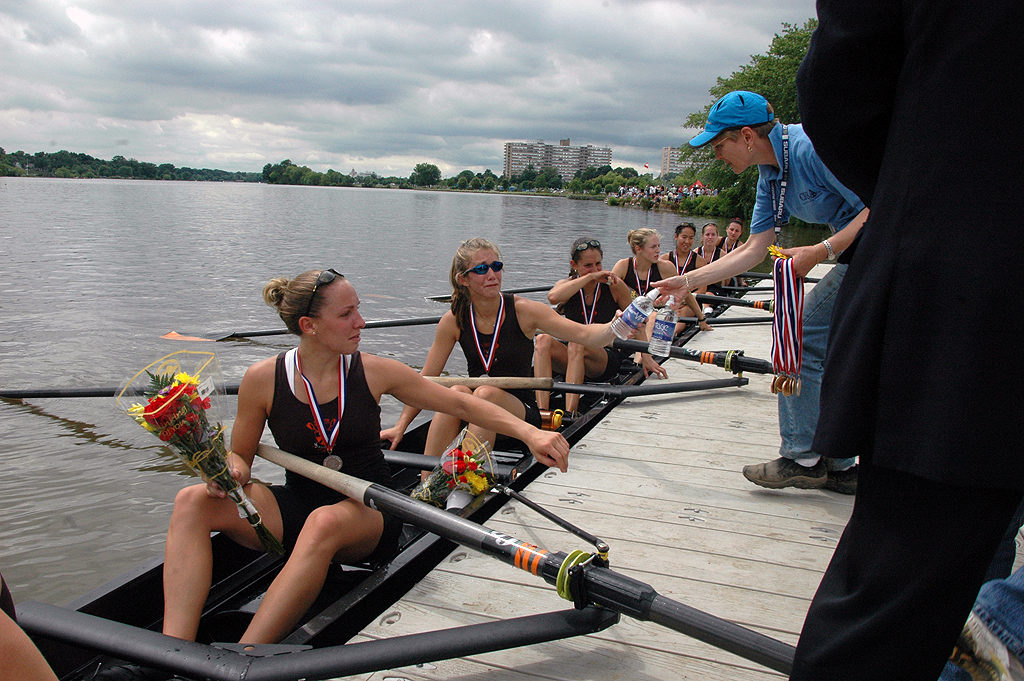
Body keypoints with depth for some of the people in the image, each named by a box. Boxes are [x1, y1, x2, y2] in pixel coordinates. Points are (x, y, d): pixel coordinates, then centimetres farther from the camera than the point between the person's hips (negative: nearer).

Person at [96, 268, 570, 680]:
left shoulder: (373, 372, -5)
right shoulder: (263, 379, -5)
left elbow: (460, 404, -2)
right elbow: (240, 457, 7)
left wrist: (528, 432, -13)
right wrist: (230, 469, -17)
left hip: (367, 514, -2)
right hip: (295, 508, 2)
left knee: (325, 522, -37)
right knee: (192, 502, -18)